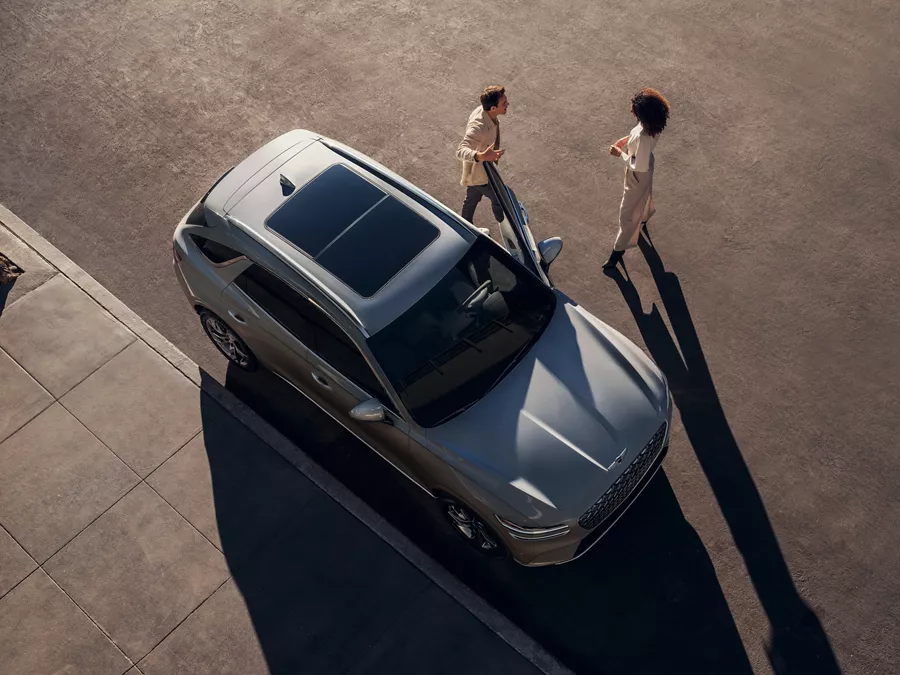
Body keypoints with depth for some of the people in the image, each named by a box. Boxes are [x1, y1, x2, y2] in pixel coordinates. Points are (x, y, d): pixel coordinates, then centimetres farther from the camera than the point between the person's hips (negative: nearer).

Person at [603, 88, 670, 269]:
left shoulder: (644, 137, -44)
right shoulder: (651, 123, -19)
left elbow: (640, 167, -34)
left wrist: (620, 154, -24)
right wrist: (627, 139, -6)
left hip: (638, 176, -8)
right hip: (644, 171, 8)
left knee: (628, 212, 10)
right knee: (643, 195, 38)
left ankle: (619, 250, 29)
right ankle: (643, 217, 70)